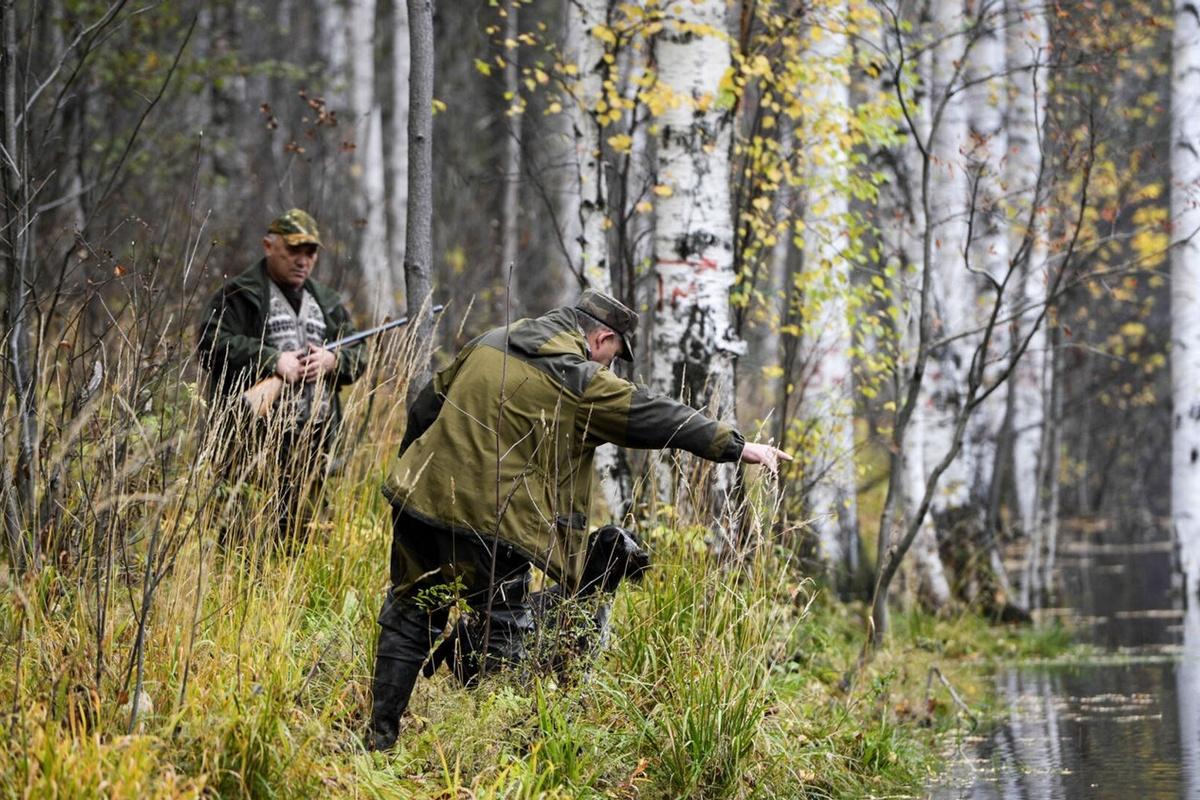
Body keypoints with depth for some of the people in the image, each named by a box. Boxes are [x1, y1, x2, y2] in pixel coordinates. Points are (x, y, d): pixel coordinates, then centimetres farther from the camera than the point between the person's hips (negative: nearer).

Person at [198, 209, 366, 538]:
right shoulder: (239, 295, 0)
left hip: (314, 441, 6)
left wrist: (334, 360, -4)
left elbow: (358, 354, 19)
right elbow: (212, 345, -13)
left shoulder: (324, 301, 21)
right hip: (258, 439, -6)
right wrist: (272, 361, -18)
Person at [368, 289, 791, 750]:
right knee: (504, 635, 7)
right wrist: (738, 446, 4)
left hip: (419, 500, 6)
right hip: (488, 522, -6)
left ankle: (379, 738, 18)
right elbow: (657, 418, -3)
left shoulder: (489, 345, 13)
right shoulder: (581, 382, -6)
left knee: (410, 622, 15)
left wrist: (410, 466, 32)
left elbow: (426, 406, 20)